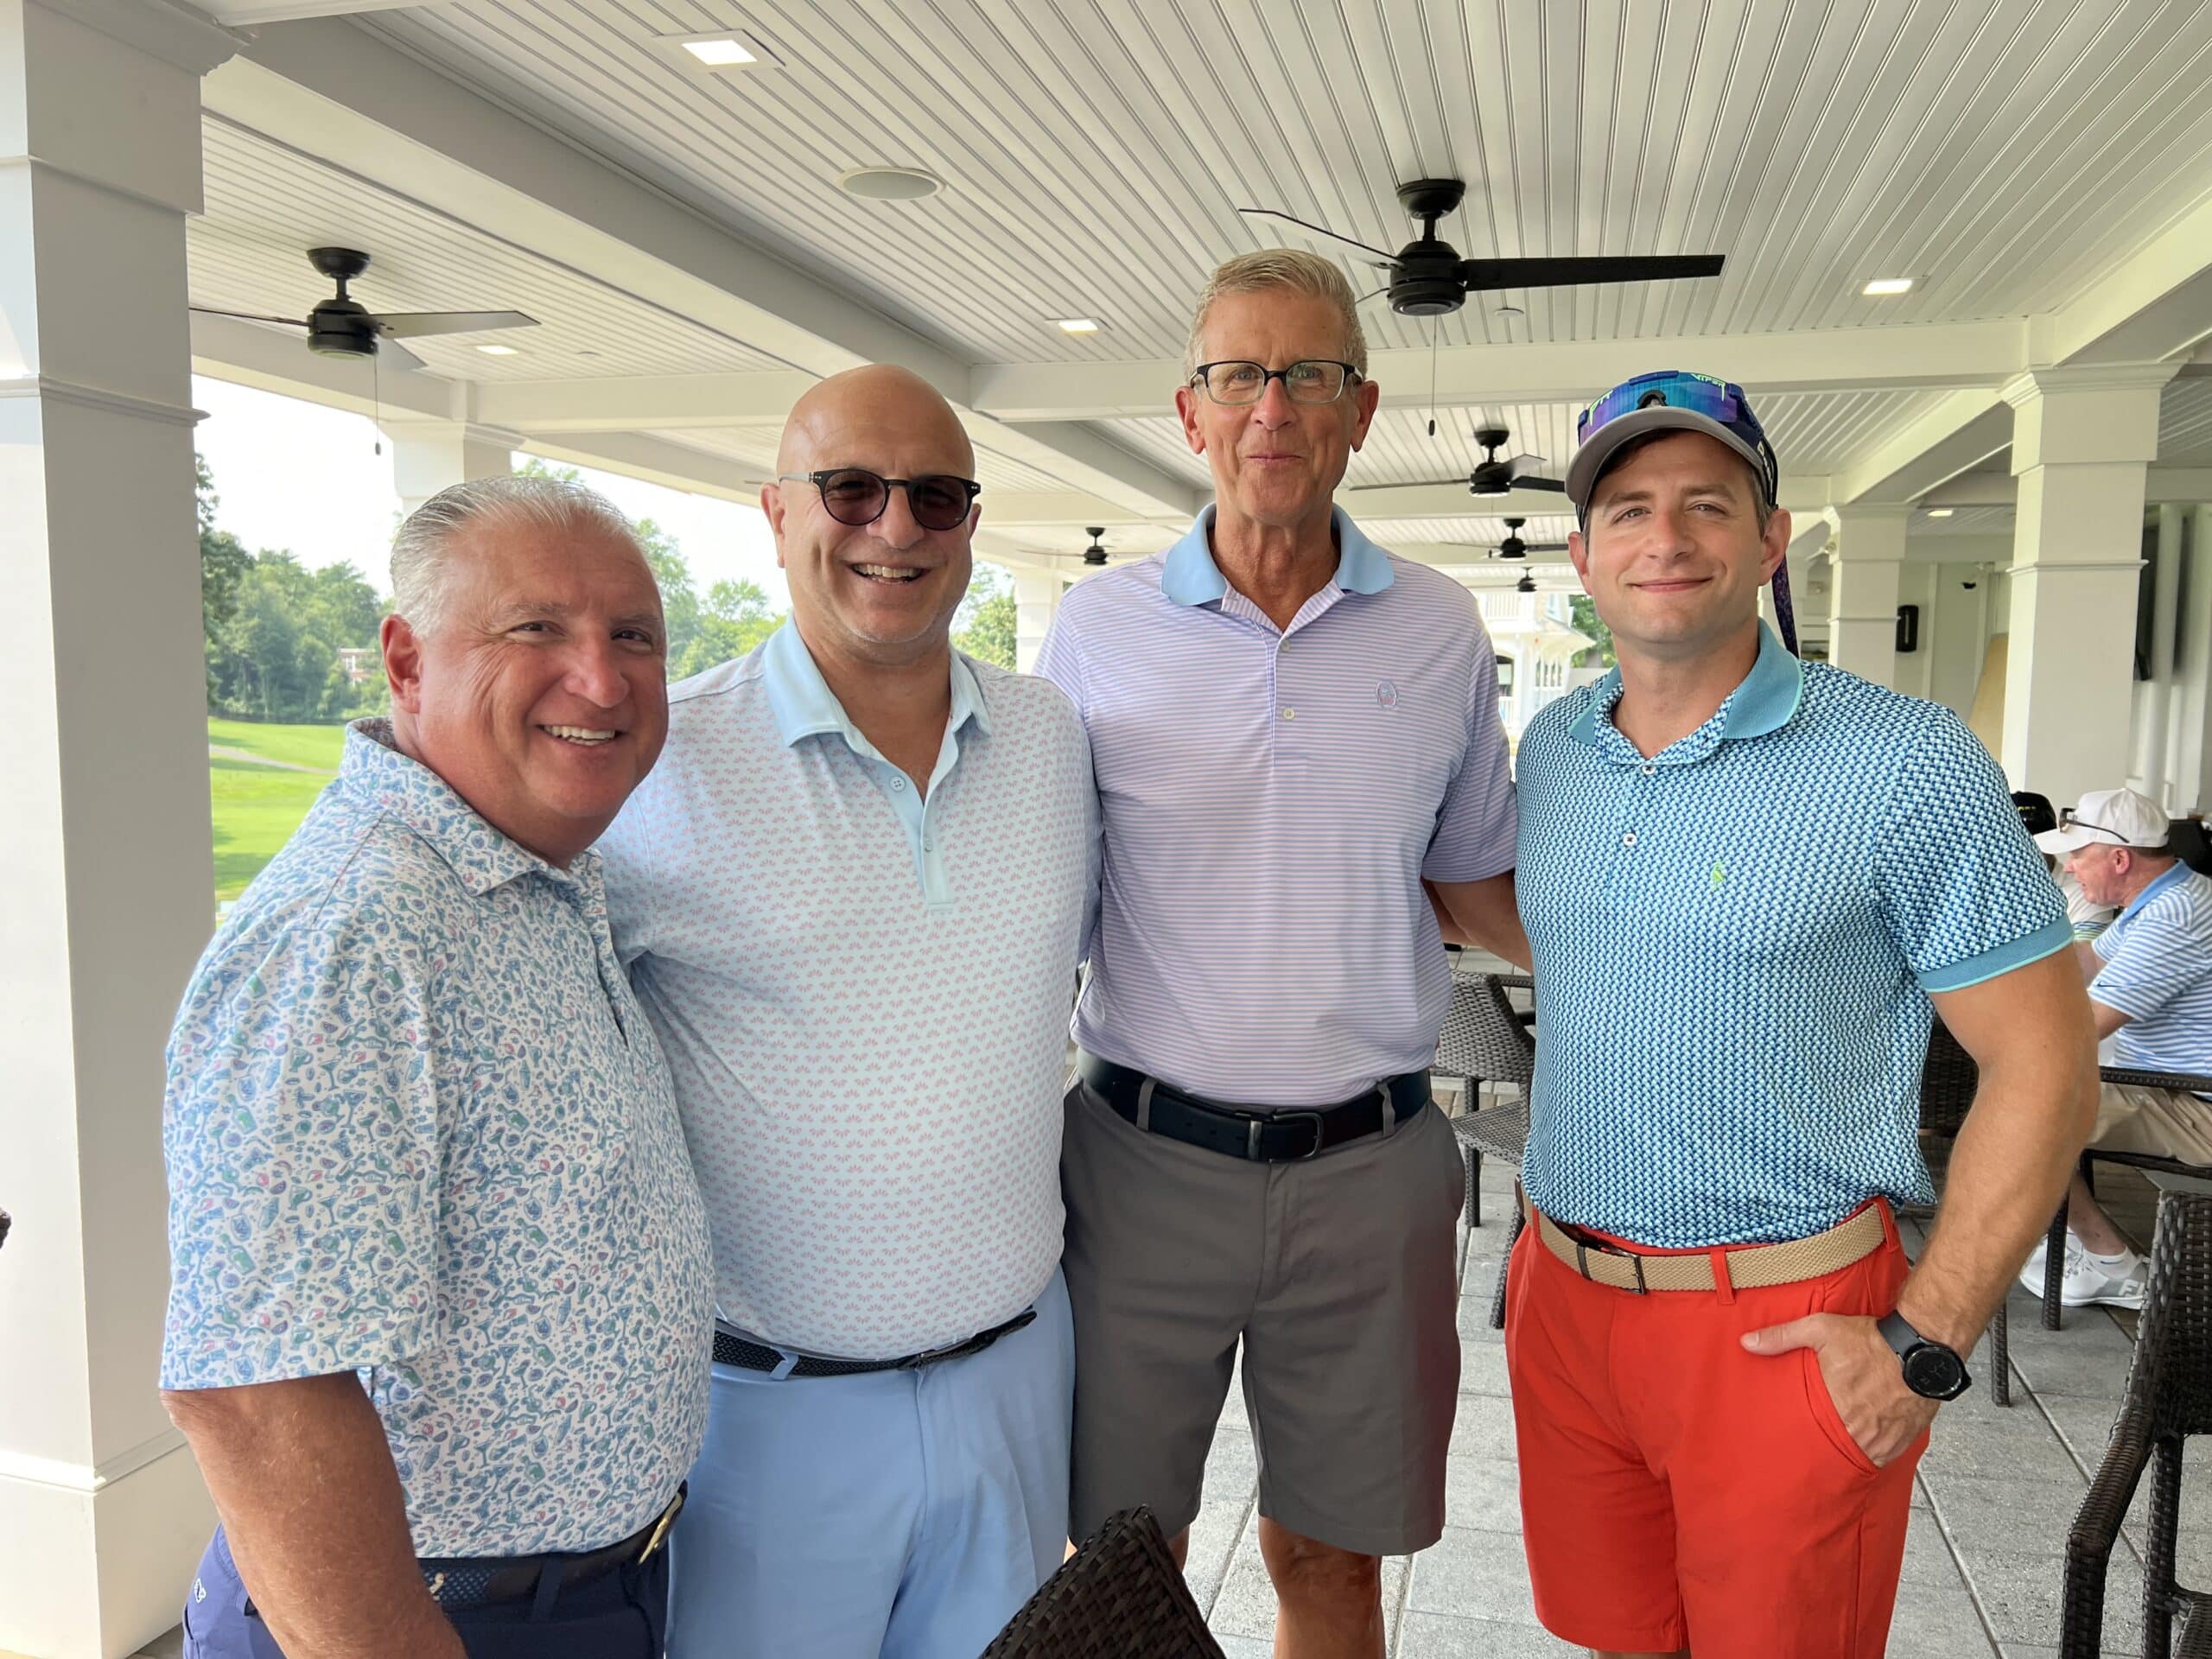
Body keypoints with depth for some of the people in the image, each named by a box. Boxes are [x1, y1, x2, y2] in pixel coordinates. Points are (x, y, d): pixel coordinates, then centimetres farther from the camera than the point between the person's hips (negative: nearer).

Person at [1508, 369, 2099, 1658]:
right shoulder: (1552, 750, 5)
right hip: (1564, 1291, 5)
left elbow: (2044, 1065, -10)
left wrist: (1926, 1346, -13)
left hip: (1786, 1323, -5)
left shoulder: (1905, 763, -12)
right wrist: (1555, 1237, 11)